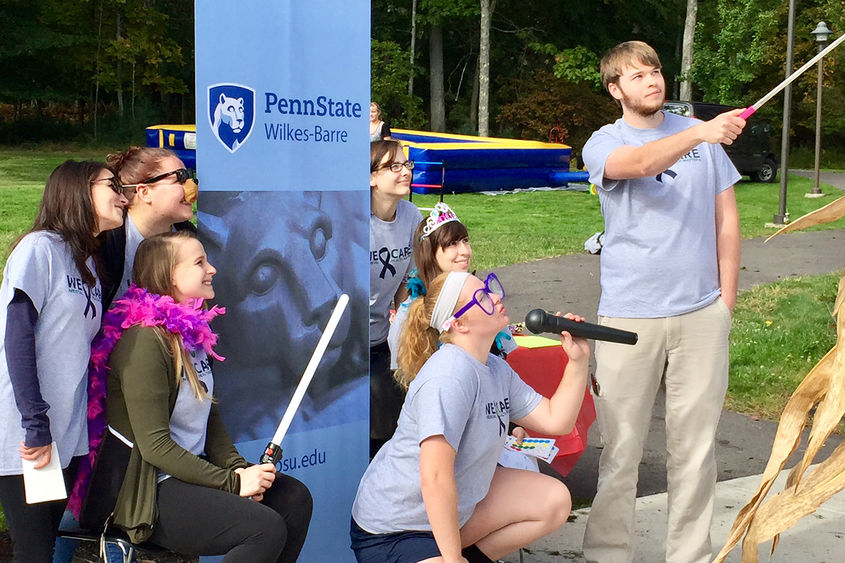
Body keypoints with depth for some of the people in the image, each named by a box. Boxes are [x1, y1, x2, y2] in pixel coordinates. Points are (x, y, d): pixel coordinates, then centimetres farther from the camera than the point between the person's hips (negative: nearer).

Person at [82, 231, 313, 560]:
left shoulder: (193, 332, 9)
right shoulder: (146, 340, -19)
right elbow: (155, 445, -22)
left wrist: (237, 468, -3)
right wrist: (232, 482, -19)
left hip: (192, 470, 9)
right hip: (150, 492, -9)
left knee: (294, 498, -1)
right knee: (267, 529, -22)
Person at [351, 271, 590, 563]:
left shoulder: (495, 368, 3)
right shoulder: (449, 377, -27)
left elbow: (555, 420, 7)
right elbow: (435, 478, -31)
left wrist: (578, 361, -3)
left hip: (454, 507, 10)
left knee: (554, 500, 7)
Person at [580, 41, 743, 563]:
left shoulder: (702, 135, 10)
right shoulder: (604, 143, 2)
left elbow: (727, 219, 12)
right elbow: (636, 163, -23)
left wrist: (727, 300, 7)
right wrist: (699, 134, -39)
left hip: (702, 314, 2)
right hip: (629, 315, -2)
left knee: (695, 447, 7)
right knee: (620, 448, 2)